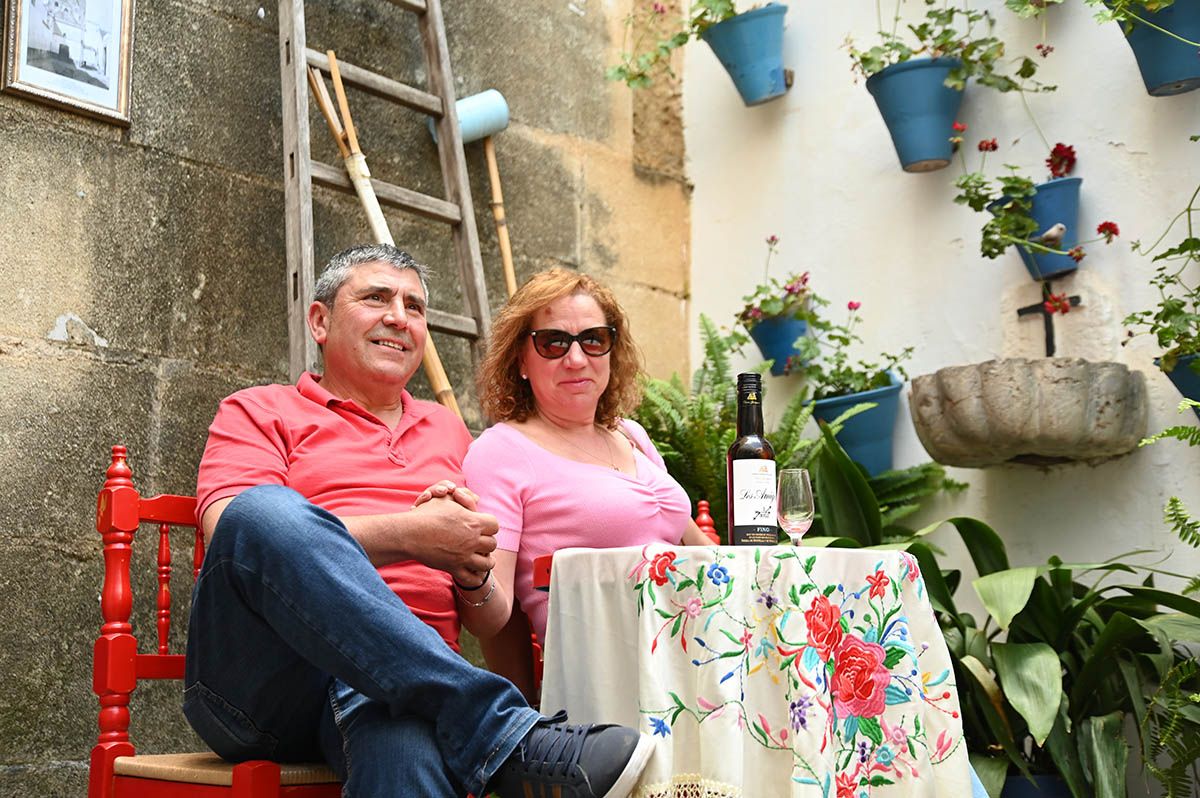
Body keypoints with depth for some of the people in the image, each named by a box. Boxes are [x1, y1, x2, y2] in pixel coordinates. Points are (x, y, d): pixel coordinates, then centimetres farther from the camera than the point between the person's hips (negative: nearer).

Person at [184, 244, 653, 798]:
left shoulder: (449, 432, 27)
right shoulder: (259, 412, 16)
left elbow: (488, 623, 24)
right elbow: (234, 533, -7)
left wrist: (472, 573, -1)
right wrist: (409, 535, -12)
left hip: (400, 677, 0)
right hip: (264, 678, 0)